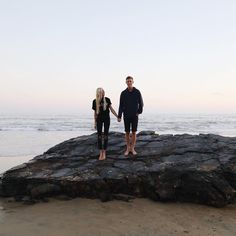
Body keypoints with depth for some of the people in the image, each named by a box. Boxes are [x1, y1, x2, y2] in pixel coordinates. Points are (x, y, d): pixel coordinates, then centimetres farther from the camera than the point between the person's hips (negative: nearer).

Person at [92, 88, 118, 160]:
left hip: (106, 119, 0)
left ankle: (104, 153, 9)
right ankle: (101, 153, 9)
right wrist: (95, 123, 3)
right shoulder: (95, 101, -6)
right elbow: (95, 113, 2)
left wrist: (117, 116, -3)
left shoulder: (107, 100, -6)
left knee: (105, 135, 1)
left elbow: (111, 109, 0)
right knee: (99, 136, 0)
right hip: (99, 119, 0)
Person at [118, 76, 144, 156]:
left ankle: (132, 148, 12)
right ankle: (128, 148, 15)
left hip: (134, 116, 0)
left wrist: (139, 112, -3)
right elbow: (121, 105, -1)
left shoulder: (137, 92, -3)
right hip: (126, 116, 1)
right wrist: (119, 116, -5)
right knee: (127, 132, 5)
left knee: (134, 132, 2)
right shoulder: (123, 93, -1)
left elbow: (141, 103, 4)